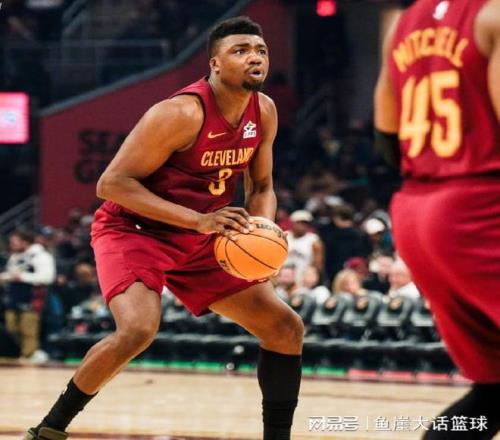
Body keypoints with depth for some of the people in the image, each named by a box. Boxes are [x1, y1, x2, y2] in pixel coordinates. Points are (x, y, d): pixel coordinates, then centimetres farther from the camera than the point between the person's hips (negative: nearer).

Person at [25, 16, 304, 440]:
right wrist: (198, 220, -32)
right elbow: (111, 182, -25)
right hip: (134, 230, -8)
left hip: (199, 242, 8)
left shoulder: (264, 112, -3)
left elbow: (261, 188, 11)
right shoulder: (181, 114, -25)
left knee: (287, 329, 3)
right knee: (138, 330, -32)